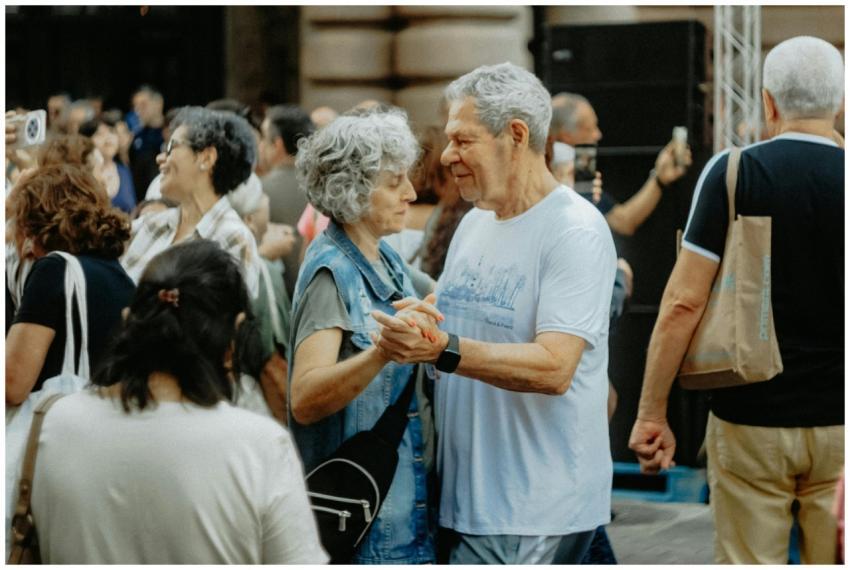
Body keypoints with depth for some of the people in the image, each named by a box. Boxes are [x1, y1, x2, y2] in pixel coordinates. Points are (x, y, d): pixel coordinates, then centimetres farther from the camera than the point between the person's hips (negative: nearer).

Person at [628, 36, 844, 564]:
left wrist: (652, 413, -4)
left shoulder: (733, 172, -7)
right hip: (837, 421, 1)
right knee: (832, 556, 10)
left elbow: (684, 302, -10)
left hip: (751, 419, -1)